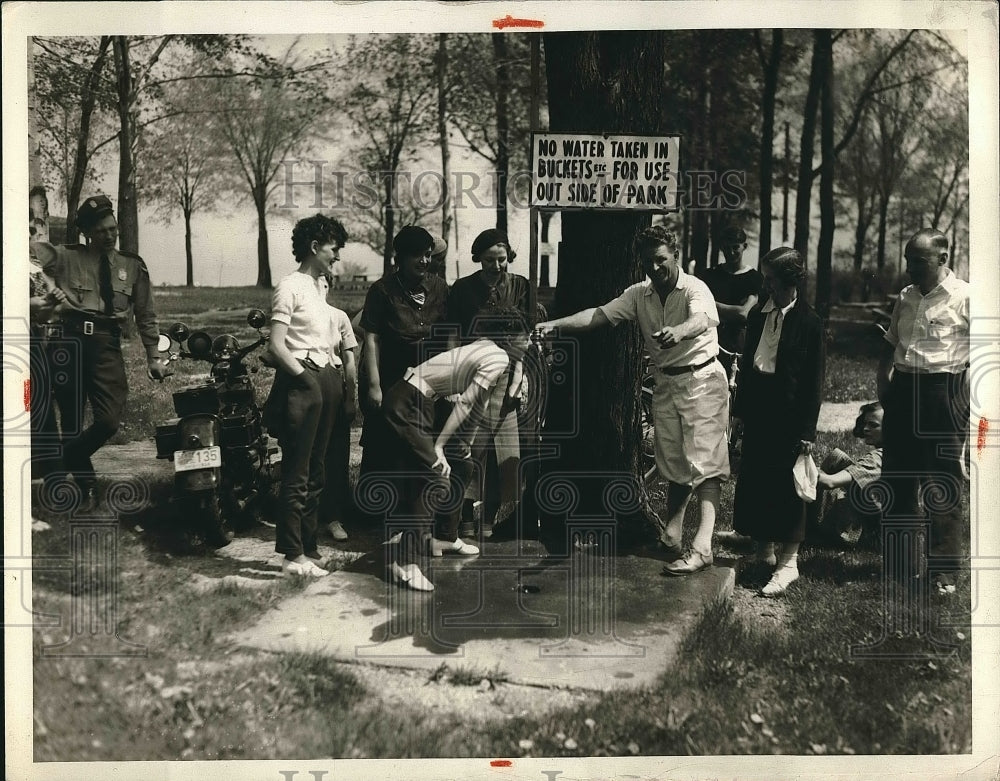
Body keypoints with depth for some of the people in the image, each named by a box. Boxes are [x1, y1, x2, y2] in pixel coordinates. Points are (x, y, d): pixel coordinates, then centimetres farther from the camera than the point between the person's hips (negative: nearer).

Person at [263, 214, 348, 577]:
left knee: (316, 471, 13)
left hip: (324, 381, 9)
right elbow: (277, 346, -14)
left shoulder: (318, 288, 19)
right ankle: (293, 554, 0)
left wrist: (336, 377, 7)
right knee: (296, 473, -6)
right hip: (300, 383, -9)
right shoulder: (290, 287, -7)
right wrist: (307, 379, -14)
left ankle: (308, 547, 21)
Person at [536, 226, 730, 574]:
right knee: (673, 463, 12)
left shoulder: (695, 288, -15)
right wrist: (555, 324, -16)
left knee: (703, 463, -11)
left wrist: (677, 331, -59)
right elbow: (599, 314, -3)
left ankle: (702, 546, -16)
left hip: (702, 379, -6)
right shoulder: (639, 294, 4)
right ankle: (671, 536, 21)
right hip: (667, 384, 6)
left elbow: (701, 320, -36)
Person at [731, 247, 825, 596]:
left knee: (787, 487, 1)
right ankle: (764, 551, 27)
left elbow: (814, 380, -9)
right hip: (757, 410, 6)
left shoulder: (808, 322, -9)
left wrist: (807, 429, -11)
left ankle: (789, 561, 12)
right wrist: (740, 408, 11)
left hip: (788, 414, -6)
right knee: (754, 482, 11)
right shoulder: (758, 315, 7)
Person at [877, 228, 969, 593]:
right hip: (902, 391, 7)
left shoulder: (965, 297, -7)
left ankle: (945, 567, 12)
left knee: (943, 485, 0)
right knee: (897, 479, 12)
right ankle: (903, 562, 26)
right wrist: (883, 384, 9)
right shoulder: (906, 297, 12)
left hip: (943, 392, -6)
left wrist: (966, 400, -16)